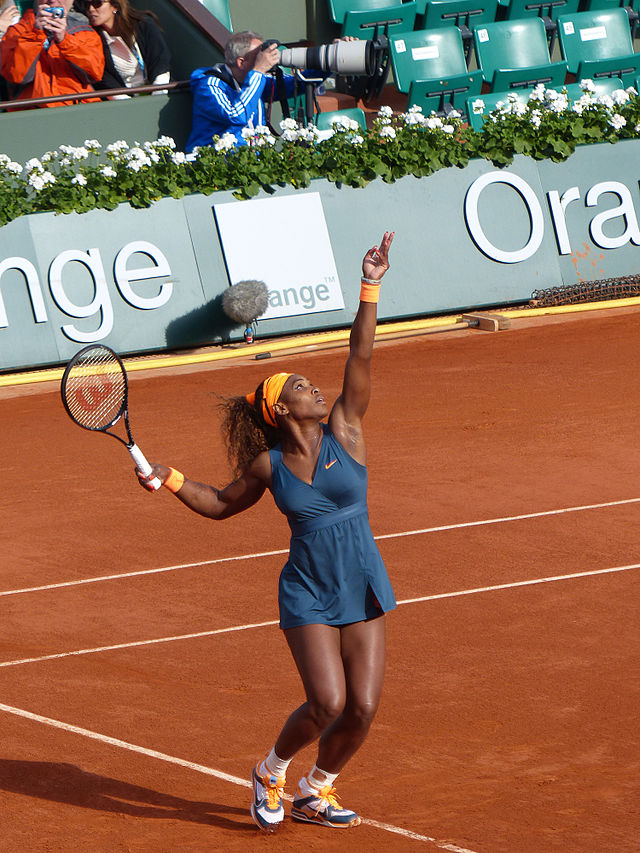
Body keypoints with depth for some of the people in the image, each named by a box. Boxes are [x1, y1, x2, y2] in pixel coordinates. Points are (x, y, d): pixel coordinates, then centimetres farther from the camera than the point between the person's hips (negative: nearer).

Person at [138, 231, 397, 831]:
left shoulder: (343, 432, -1)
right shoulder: (267, 466, -2)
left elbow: (361, 356, -8)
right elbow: (221, 504, 16)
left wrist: (369, 288, -15)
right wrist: (171, 481, 1)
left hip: (362, 591, 2)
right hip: (308, 595, -2)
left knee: (362, 707, -3)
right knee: (326, 701, -16)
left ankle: (315, 793, 21)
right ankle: (270, 775, 12)